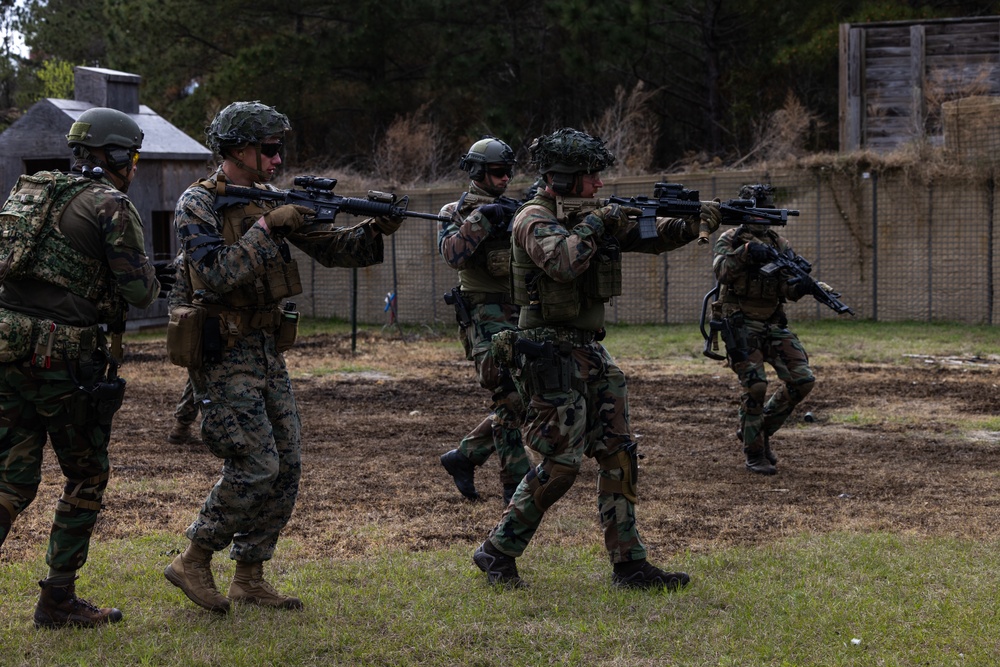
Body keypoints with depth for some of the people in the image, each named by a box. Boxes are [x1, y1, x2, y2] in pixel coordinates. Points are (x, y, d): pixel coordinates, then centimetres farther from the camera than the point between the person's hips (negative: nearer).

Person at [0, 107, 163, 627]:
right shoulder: (112, 205, -6)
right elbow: (138, 292, -9)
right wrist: (150, 276, 14)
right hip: (63, 358, -6)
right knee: (87, 479, 10)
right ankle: (58, 600, 13)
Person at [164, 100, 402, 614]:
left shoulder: (270, 201, 10)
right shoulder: (198, 204, -11)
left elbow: (331, 248, 10)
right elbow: (215, 275, -25)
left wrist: (374, 231, -8)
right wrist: (266, 227, -23)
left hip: (265, 350, 8)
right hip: (223, 354, -8)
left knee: (286, 465, 6)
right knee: (255, 465, -13)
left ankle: (250, 578, 14)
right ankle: (193, 562, 2)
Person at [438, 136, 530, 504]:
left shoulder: (514, 209, 16)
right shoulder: (457, 212, -1)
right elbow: (453, 254, -19)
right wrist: (480, 219, -24)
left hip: (518, 316, 7)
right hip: (484, 318, -7)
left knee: (520, 402, 9)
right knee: (511, 400, -14)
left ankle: (463, 456, 24)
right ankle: (516, 487, -8)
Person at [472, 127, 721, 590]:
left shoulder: (588, 217, 14)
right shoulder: (535, 220, -12)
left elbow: (650, 237, 16)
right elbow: (564, 263, -31)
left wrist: (693, 223, 1)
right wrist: (595, 223, -18)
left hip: (589, 352, 9)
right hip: (551, 354, -9)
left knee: (617, 454, 4)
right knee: (561, 463, -10)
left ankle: (629, 564, 7)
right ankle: (496, 552, 3)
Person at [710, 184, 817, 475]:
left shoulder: (780, 244, 12)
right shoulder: (730, 240, 1)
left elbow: (789, 289, 2)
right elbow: (722, 271, -20)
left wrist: (803, 285, -20)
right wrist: (746, 251, -34)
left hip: (774, 324, 5)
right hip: (741, 325, -5)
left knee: (802, 380, -6)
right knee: (755, 387, -15)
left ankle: (762, 429, 15)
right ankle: (754, 454, 1)